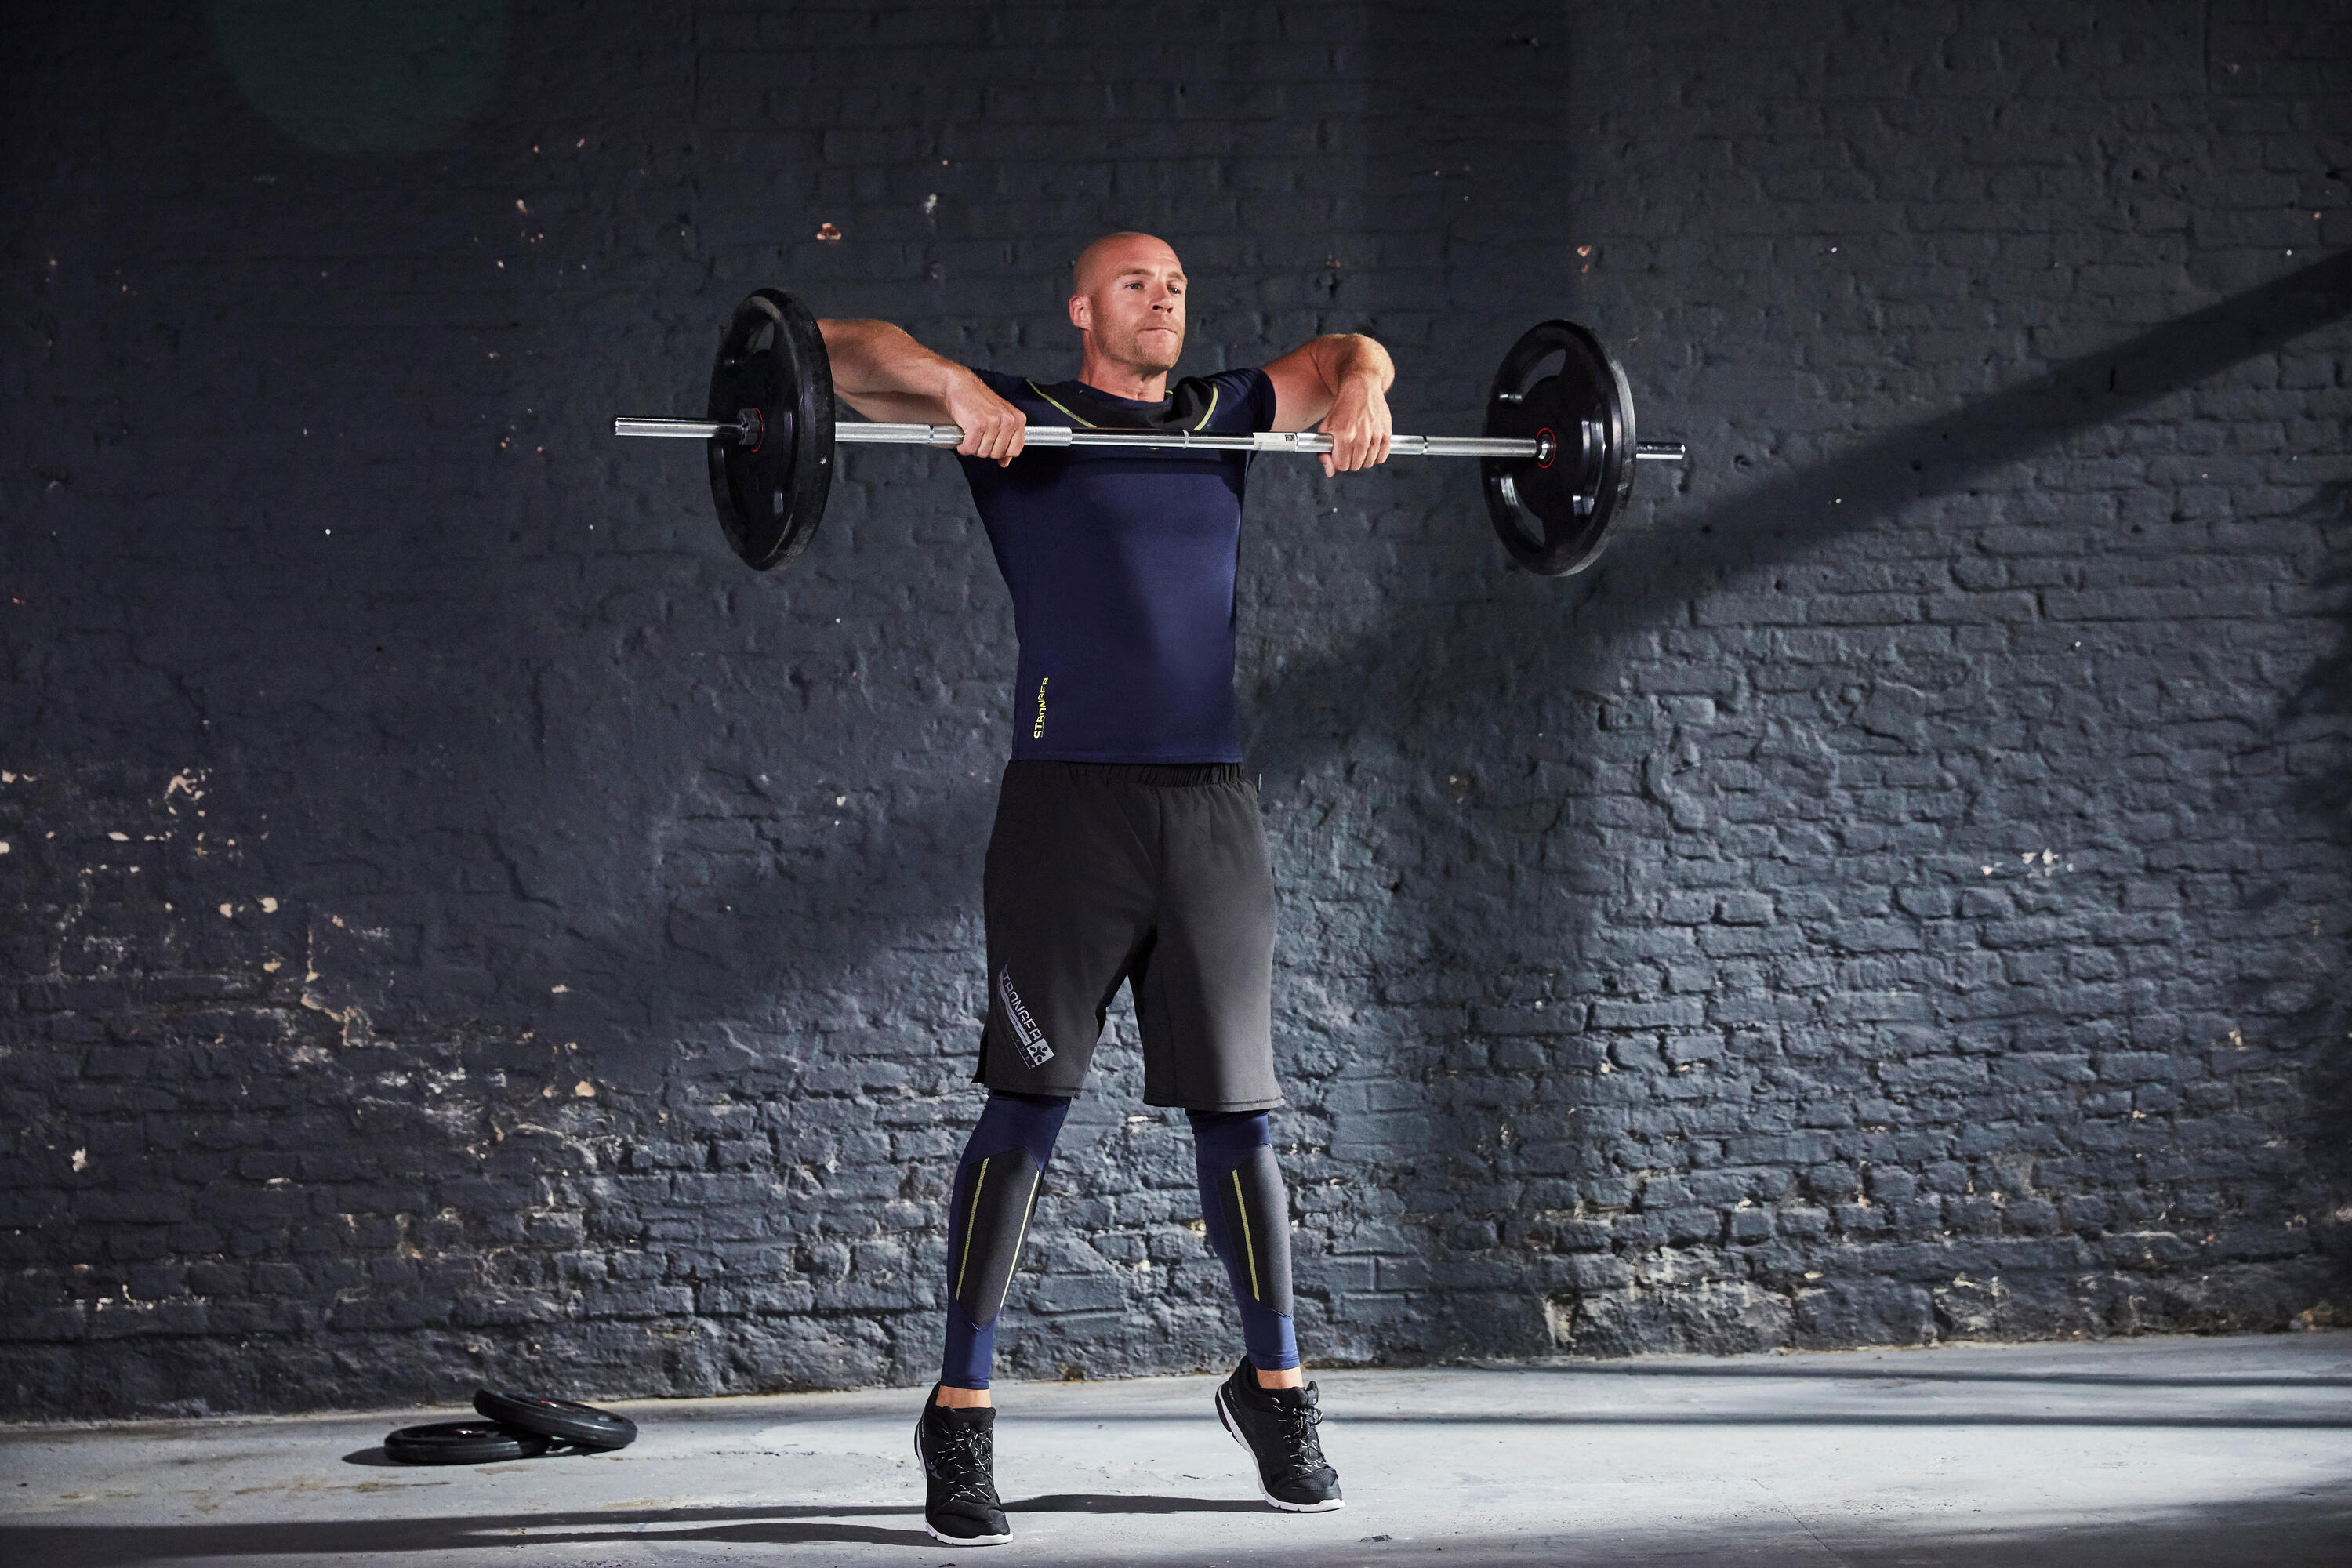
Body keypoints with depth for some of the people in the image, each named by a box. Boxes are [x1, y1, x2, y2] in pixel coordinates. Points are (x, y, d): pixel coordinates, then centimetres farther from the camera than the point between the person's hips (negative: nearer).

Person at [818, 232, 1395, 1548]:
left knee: (1239, 1106, 8)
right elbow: (844, 350, 0)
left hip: (1212, 801, 4)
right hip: (1071, 799, -4)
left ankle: (1278, 1390, 21)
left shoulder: (1223, 415, 18)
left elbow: (1348, 355, 33)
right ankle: (962, 1416, -1)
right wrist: (956, 389, -19)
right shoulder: (1019, 416, 5)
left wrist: (1361, 392, 9)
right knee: (1029, 1104, -6)